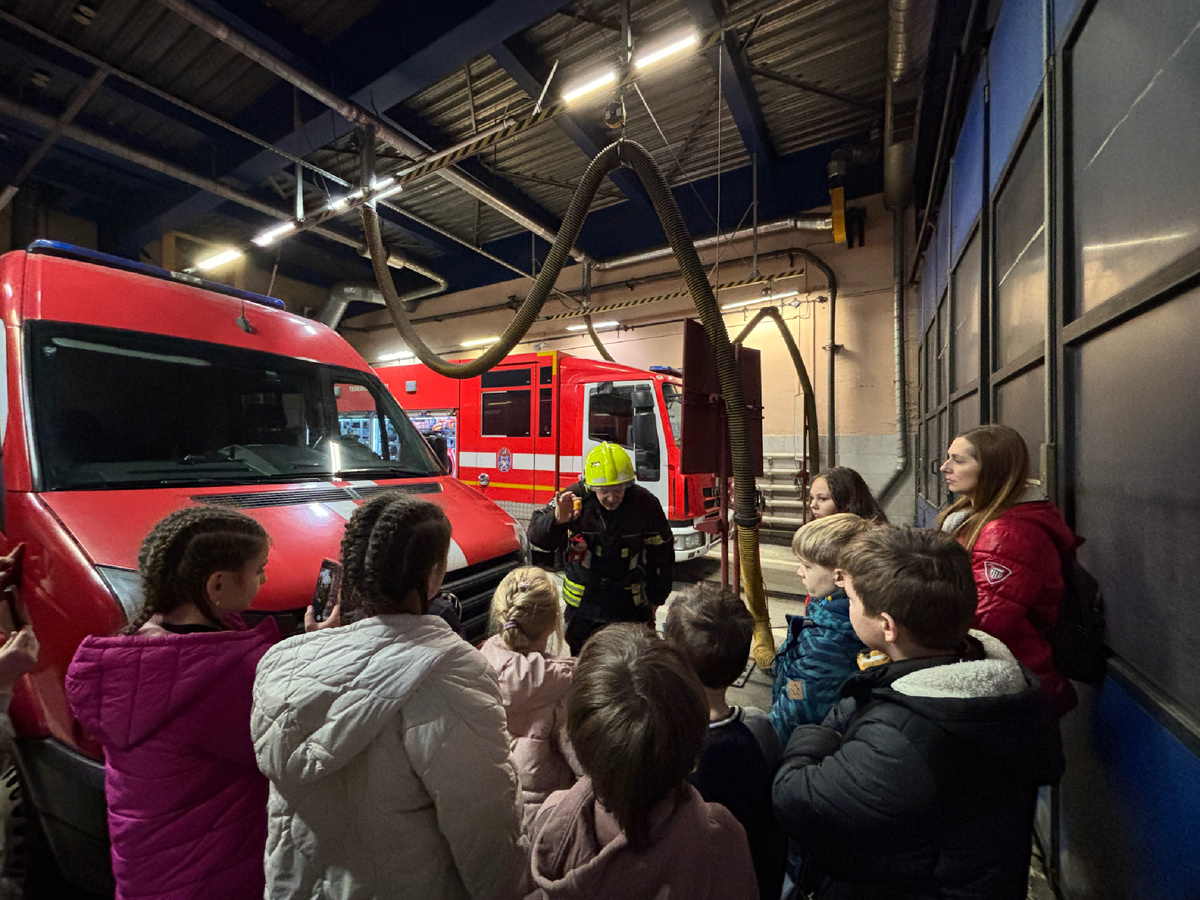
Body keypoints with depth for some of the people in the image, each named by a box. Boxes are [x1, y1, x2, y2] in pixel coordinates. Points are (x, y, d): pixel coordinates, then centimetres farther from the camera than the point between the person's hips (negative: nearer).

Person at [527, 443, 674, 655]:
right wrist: (556, 520, -38)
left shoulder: (645, 504, -13)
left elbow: (661, 554, 1)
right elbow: (536, 536, -16)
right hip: (582, 605, 1)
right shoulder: (574, 497, -16)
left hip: (631, 607, 0)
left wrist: (655, 599, 8)